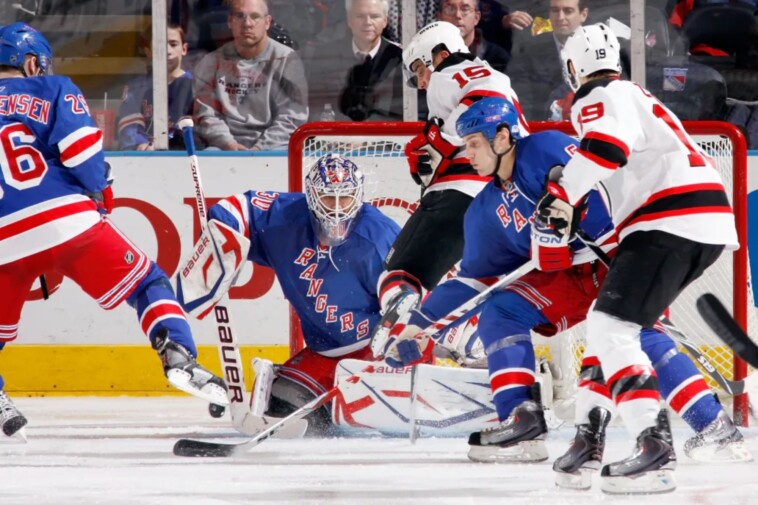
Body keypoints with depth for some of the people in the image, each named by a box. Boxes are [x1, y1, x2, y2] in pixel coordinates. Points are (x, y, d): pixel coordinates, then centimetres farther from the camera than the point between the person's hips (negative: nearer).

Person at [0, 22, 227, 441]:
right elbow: (81, 149, -2)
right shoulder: (50, 91, 10)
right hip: (65, 219, -2)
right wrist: (101, 194, 15)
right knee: (146, 283, 9)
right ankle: (179, 357, -11)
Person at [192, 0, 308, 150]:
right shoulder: (212, 62, 11)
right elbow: (206, 114, 6)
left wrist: (259, 149, -14)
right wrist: (229, 144, -12)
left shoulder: (286, 60, 3)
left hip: (273, 147, -2)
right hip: (223, 149, 2)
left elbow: (292, 118, -3)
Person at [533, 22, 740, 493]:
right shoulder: (637, 96, 32)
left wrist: (563, 193, -23)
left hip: (670, 222, -10)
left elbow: (607, 145, -21)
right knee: (629, 321, 25)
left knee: (610, 326, -16)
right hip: (711, 223, 10)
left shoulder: (599, 98, 1)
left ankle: (656, 447, -31)